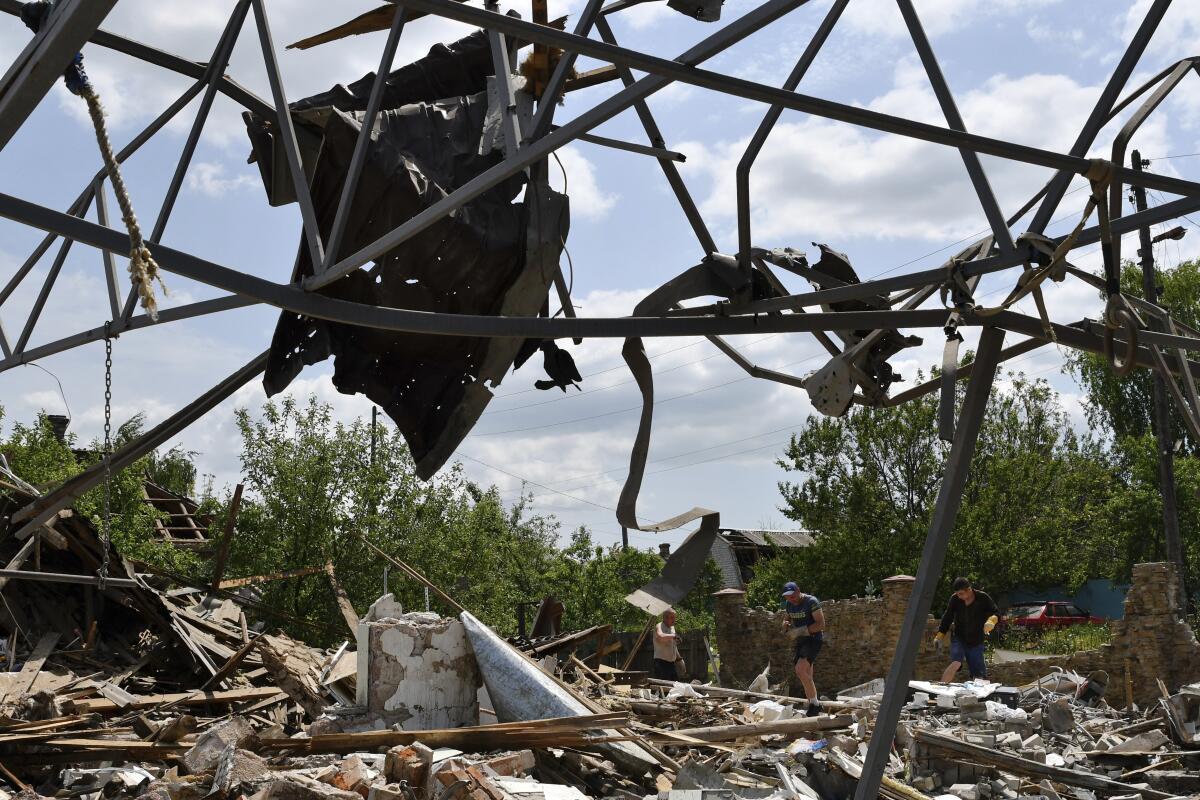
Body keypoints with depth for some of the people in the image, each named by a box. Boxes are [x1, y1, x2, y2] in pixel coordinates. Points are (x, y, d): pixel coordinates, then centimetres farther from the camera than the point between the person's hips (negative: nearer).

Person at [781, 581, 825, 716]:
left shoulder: (811, 602, -16)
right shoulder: (788, 604, 6)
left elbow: (821, 624, -20)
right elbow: (789, 620, 21)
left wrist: (800, 631, -25)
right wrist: (788, 626, -4)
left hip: (813, 640, -8)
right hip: (801, 642, 8)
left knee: (800, 670, -23)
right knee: (806, 677, 8)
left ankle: (815, 703, -14)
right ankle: (813, 706, 17)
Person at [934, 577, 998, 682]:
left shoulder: (983, 598, -11)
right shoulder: (955, 599, -7)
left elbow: (995, 613, -2)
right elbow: (947, 618, 4)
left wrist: (990, 622, -24)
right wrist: (940, 636, 3)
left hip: (976, 641, 1)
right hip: (958, 639, -1)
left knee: (979, 674, 2)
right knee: (955, 664, -25)